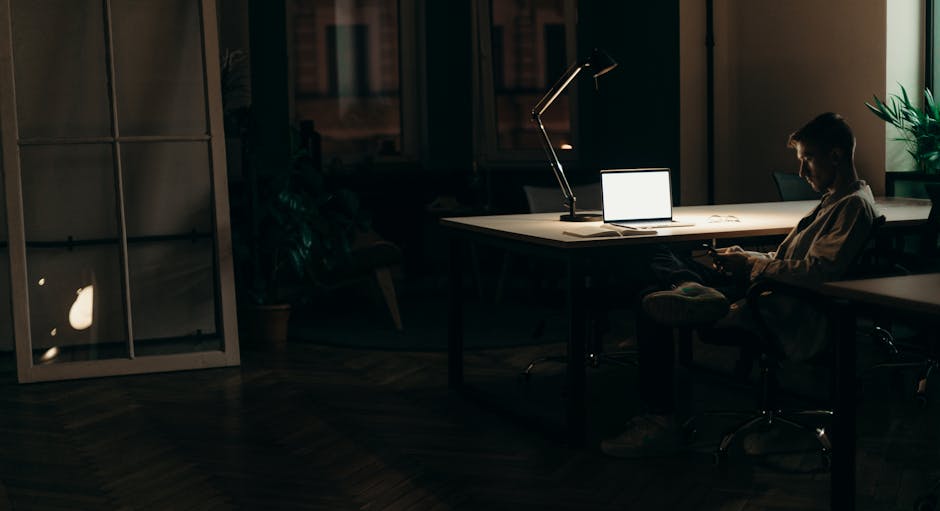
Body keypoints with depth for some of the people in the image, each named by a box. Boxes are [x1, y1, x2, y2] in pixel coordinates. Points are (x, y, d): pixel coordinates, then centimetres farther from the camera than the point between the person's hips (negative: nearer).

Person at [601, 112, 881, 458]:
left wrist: (752, 264, -13)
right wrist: (745, 258, 5)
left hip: (786, 322, -11)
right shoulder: (834, 199, 19)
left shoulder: (855, 205, -12)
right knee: (662, 259, 11)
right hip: (767, 290, 11)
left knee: (651, 307, -15)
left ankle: (660, 423, -10)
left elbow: (815, 270, -23)